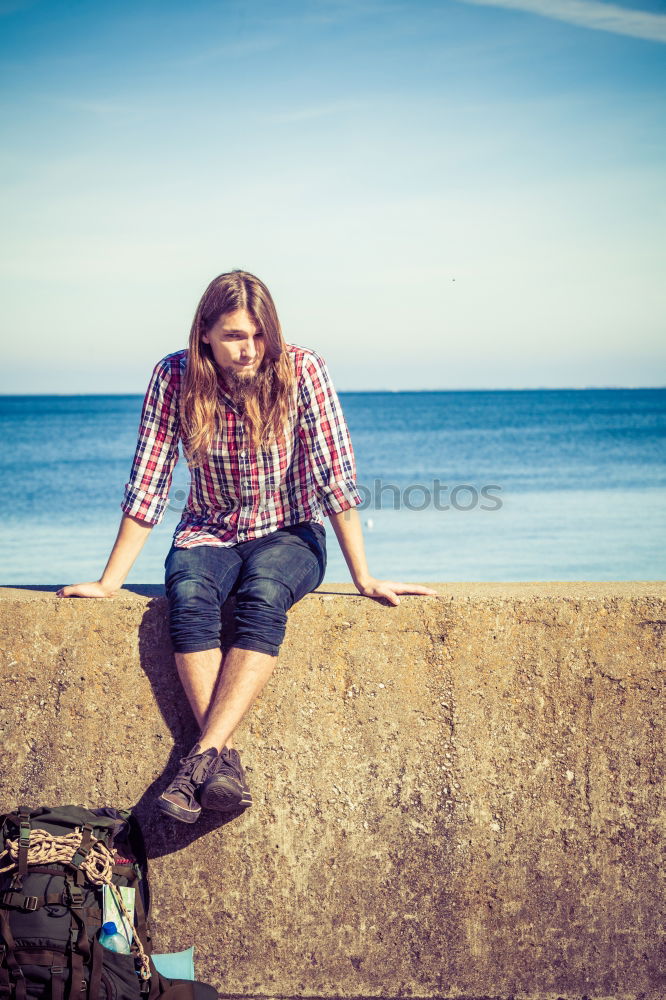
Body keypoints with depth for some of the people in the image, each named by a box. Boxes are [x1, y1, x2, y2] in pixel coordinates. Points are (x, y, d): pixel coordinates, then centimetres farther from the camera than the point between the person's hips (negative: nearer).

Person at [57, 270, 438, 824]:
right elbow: (148, 486, -4)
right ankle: (226, 760, -36)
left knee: (264, 596, -35)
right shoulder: (173, 378, -9)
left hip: (288, 533, -1)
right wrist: (109, 583, -5)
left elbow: (337, 478, -15)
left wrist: (365, 579, -18)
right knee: (189, 595, -32)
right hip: (209, 534, 1)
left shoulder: (302, 371, -14)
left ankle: (202, 756, -39)